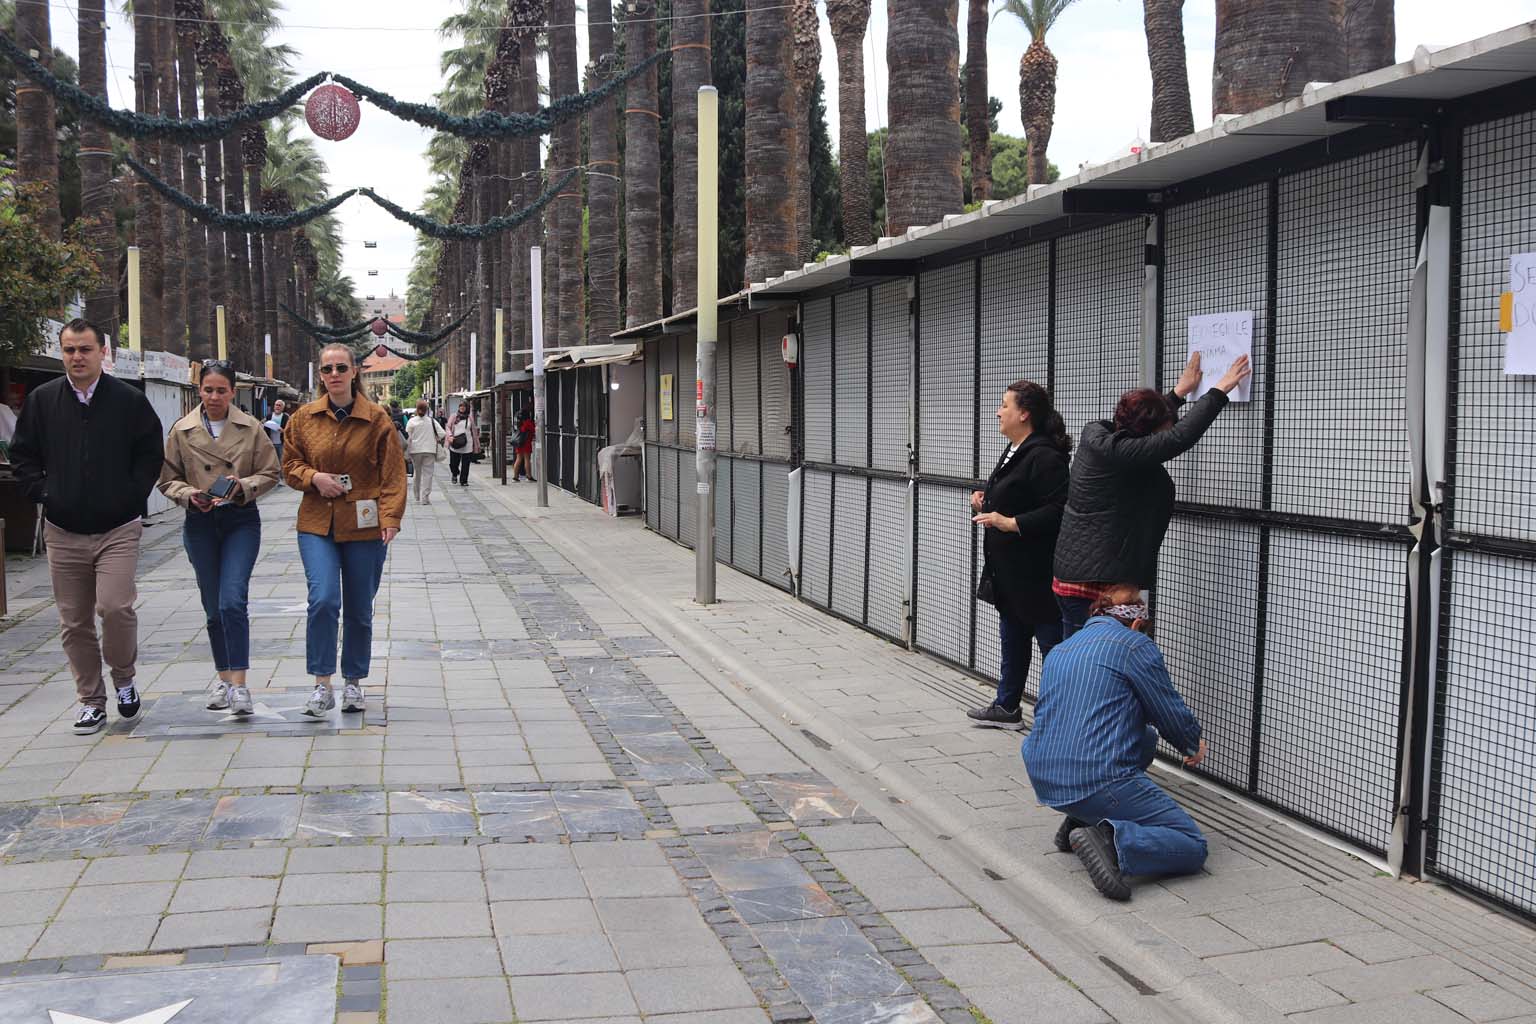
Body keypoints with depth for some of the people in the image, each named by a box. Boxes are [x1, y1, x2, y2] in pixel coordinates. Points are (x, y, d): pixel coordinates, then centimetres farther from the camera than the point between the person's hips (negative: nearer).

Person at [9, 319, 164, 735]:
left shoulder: (129, 400, 0)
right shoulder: (42, 400, 6)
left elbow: (151, 454, 6)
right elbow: (22, 455, 14)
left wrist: (132, 496, -4)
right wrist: (42, 493, 2)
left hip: (117, 529, -3)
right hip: (63, 532, 3)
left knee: (115, 606, -17)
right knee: (74, 621, 6)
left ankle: (124, 676, 11)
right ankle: (91, 701, 18)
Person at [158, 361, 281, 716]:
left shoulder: (251, 428, -1)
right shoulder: (182, 430, 2)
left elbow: (270, 473, 3)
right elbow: (167, 478, 8)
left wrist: (242, 486, -14)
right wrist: (188, 494, -11)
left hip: (241, 520, -2)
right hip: (200, 523, 2)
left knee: (233, 600, -16)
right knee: (214, 608, 10)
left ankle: (239, 684, -16)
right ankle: (224, 678, 24)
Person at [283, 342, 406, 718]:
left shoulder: (377, 419, -2)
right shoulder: (304, 418, 4)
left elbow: (392, 475, -3)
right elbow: (290, 466, 13)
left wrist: (390, 519, -14)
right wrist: (314, 477, -8)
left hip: (364, 528, -1)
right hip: (317, 524, 1)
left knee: (359, 610, 8)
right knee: (323, 600, -16)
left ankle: (354, 683, 25)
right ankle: (322, 686, -7)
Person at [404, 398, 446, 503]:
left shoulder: (412, 421, -3)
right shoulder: (431, 421, -2)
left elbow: (407, 437, -3)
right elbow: (442, 433, -2)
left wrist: (407, 451, 5)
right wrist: (437, 440, 17)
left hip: (415, 451, 1)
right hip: (429, 450, -1)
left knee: (417, 473, 14)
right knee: (427, 473, -1)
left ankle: (418, 496, 24)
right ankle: (425, 497, -8)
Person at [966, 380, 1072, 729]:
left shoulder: (1044, 457, -19)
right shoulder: (1014, 452, 14)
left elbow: (1057, 511, -26)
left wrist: (1010, 523, -28)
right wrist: (986, 505, 10)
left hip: (1036, 573, -11)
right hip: (1010, 570, 11)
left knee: (1051, 642, -2)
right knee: (1012, 639, 20)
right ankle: (1006, 707, 32)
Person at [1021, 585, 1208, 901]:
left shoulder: (1058, 651, 22)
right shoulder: (1134, 644, 0)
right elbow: (1172, 713, 3)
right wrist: (1194, 745, 27)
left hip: (1043, 781, 8)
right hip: (1098, 781, -8)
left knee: (1145, 736, 29)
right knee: (1192, 846, 2)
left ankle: (1080, 821, 20)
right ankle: (1115, 843, -23)